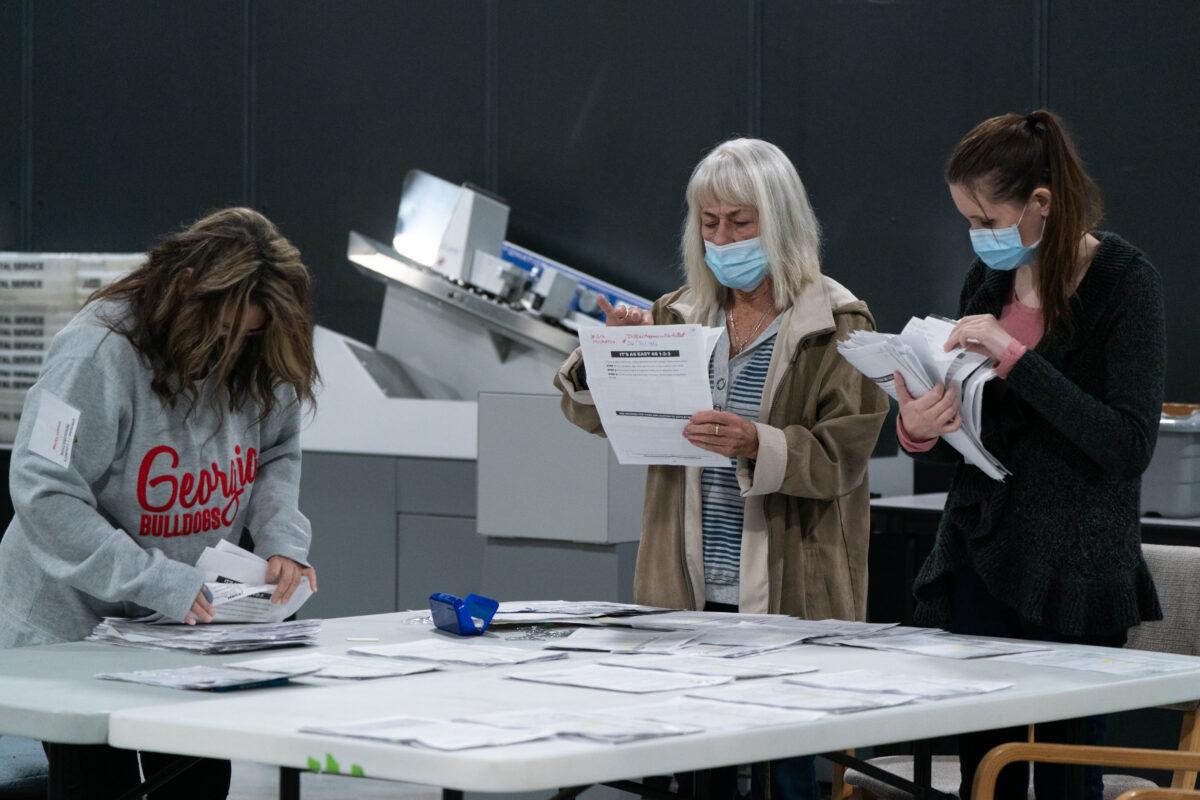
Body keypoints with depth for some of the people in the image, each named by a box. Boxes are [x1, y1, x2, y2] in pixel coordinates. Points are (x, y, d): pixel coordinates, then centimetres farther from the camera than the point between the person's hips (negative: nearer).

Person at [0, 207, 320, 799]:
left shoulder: (257, 358, -4)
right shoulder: (99, 352, -23)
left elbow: (277, 455, 12)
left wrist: (283, 540, -8)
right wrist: (158, 582, -30)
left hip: (192, 627, 6)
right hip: (73, 626, -5)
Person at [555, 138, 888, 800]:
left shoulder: (837, 325, -2)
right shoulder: (679, 316, 11)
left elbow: (842, 454, -10)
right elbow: (589, 412, 12)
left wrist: (758, 445, -27)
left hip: (787, 596, -4)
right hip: (690, 591, 4)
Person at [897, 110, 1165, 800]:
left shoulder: (1124, 281, -8)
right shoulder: (988, 279, 10)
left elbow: (1129, 445, -19)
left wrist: (1015, 356, -23)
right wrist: (920, 433, -5)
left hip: (1074, 576, -5)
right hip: (981, 561, 5)